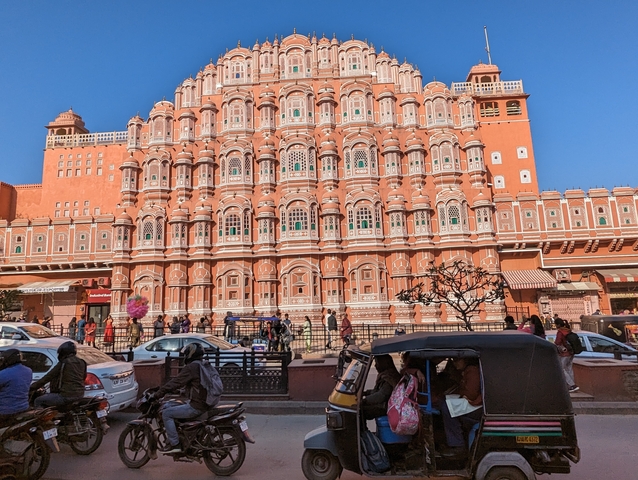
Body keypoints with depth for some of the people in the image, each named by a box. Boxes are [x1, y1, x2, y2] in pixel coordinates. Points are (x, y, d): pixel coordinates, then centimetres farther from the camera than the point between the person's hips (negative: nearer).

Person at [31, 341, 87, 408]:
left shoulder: (63, 363, -11)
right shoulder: (82, 363, 7)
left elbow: (48, 377, -6)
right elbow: (84, 377, 17)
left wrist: (32, 387, 4)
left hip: (67, 396, -8)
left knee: (38, 401, 9)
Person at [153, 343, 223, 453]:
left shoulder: (191, 367, -14)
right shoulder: (207, 366, 13)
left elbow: (176, 382, -14)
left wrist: (158, 394, -7)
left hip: (196, 406, -9)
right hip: (207, 404, 9)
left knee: (166, 413, -3)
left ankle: (175, 444, -4)